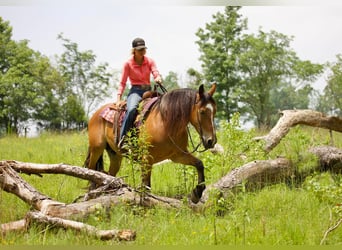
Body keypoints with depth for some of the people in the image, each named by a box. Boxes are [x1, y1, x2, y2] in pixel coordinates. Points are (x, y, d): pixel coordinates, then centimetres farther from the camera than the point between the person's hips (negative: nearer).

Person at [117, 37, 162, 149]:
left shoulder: (150, 61, 8)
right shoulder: (128, 64, -1)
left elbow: (156, 73, -6)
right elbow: (122, 83, -1)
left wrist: (158, 79, -32)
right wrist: (119, 99, -11)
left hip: (148, 91, 5)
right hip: (135, 91, -5)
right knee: (132, 109, -35)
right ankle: (122, 138, -35)